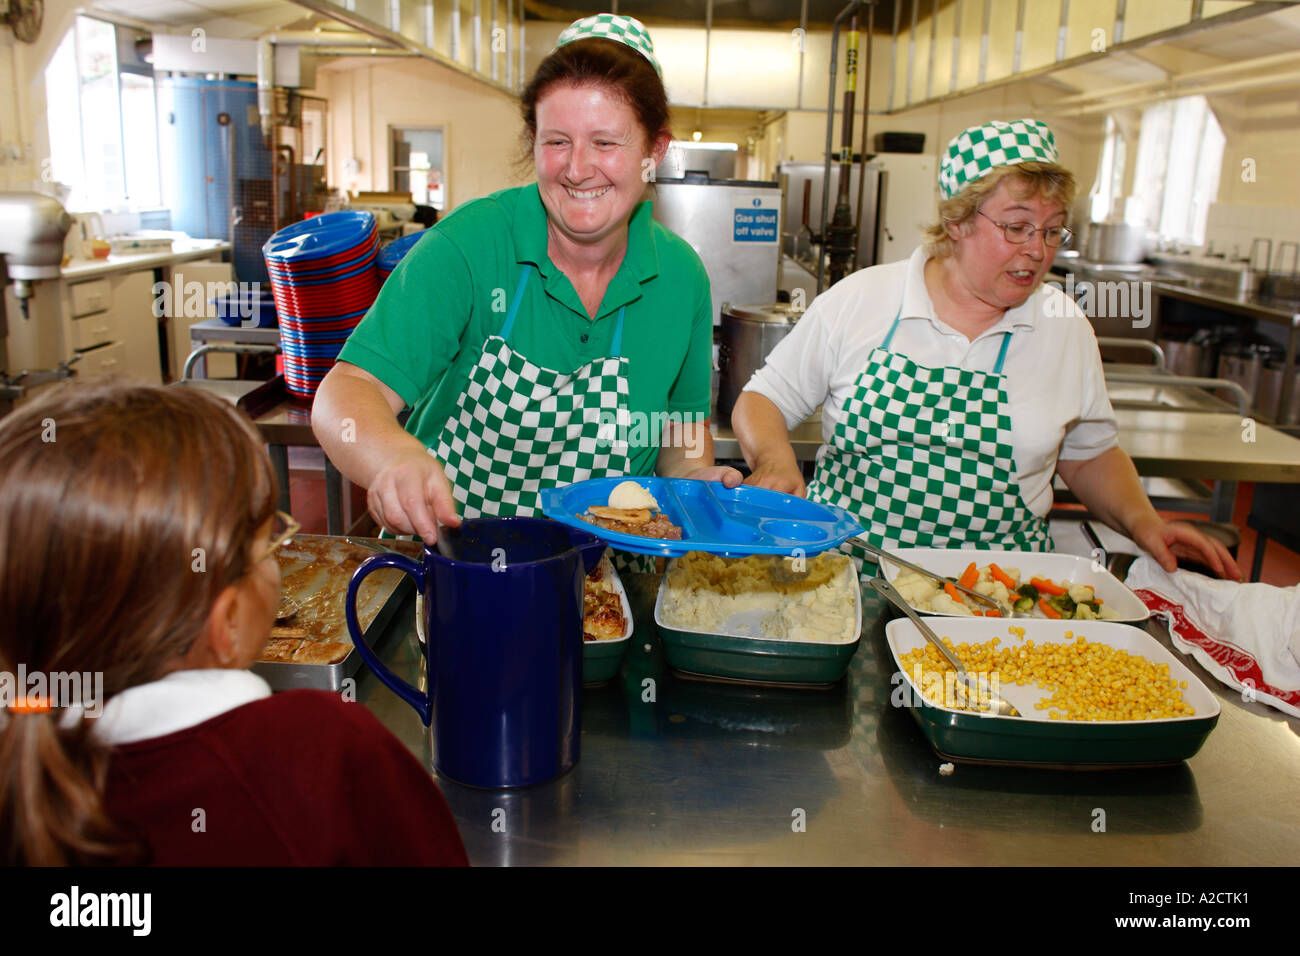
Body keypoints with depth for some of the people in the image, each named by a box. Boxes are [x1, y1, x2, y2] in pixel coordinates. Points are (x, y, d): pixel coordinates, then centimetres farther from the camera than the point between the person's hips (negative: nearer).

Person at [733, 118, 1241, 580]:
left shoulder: (1065, 327, 7)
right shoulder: (859, 300, 0)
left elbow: (1089, 454, 21)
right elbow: (762, 401, 7)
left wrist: (1141, 519, 5)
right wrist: (776, 461, -13)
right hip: (847, 570, -1)